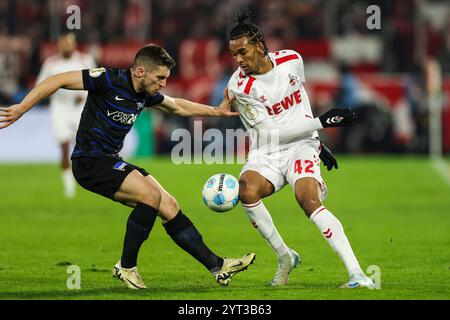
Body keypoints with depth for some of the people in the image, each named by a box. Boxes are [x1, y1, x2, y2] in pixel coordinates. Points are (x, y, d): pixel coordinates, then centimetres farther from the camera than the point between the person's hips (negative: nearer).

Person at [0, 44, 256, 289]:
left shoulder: (146, 94, 8)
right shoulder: (110, 80, -17)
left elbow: (178, 106, 29)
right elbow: (58, 80, -17)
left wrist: (217, 111, 26)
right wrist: (21, 109, -22)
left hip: (111, 162, 8)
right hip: (90, 161, -8)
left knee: (169, 206, 1)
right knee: (152, 195, -23)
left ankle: (217, 266, 5)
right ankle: (126, 266, -9)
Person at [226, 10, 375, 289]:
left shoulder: (291, 60, -2)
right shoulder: (239, 86, -12)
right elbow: (271, 132, -14)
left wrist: (317, 142, 24)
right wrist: (321, 122, -18)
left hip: (301, 146, 1)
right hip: (265, 154, -1)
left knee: (308, 199, -28)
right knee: (247, 190, -33)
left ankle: (357, 274, -34)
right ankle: (284, 256, -10)